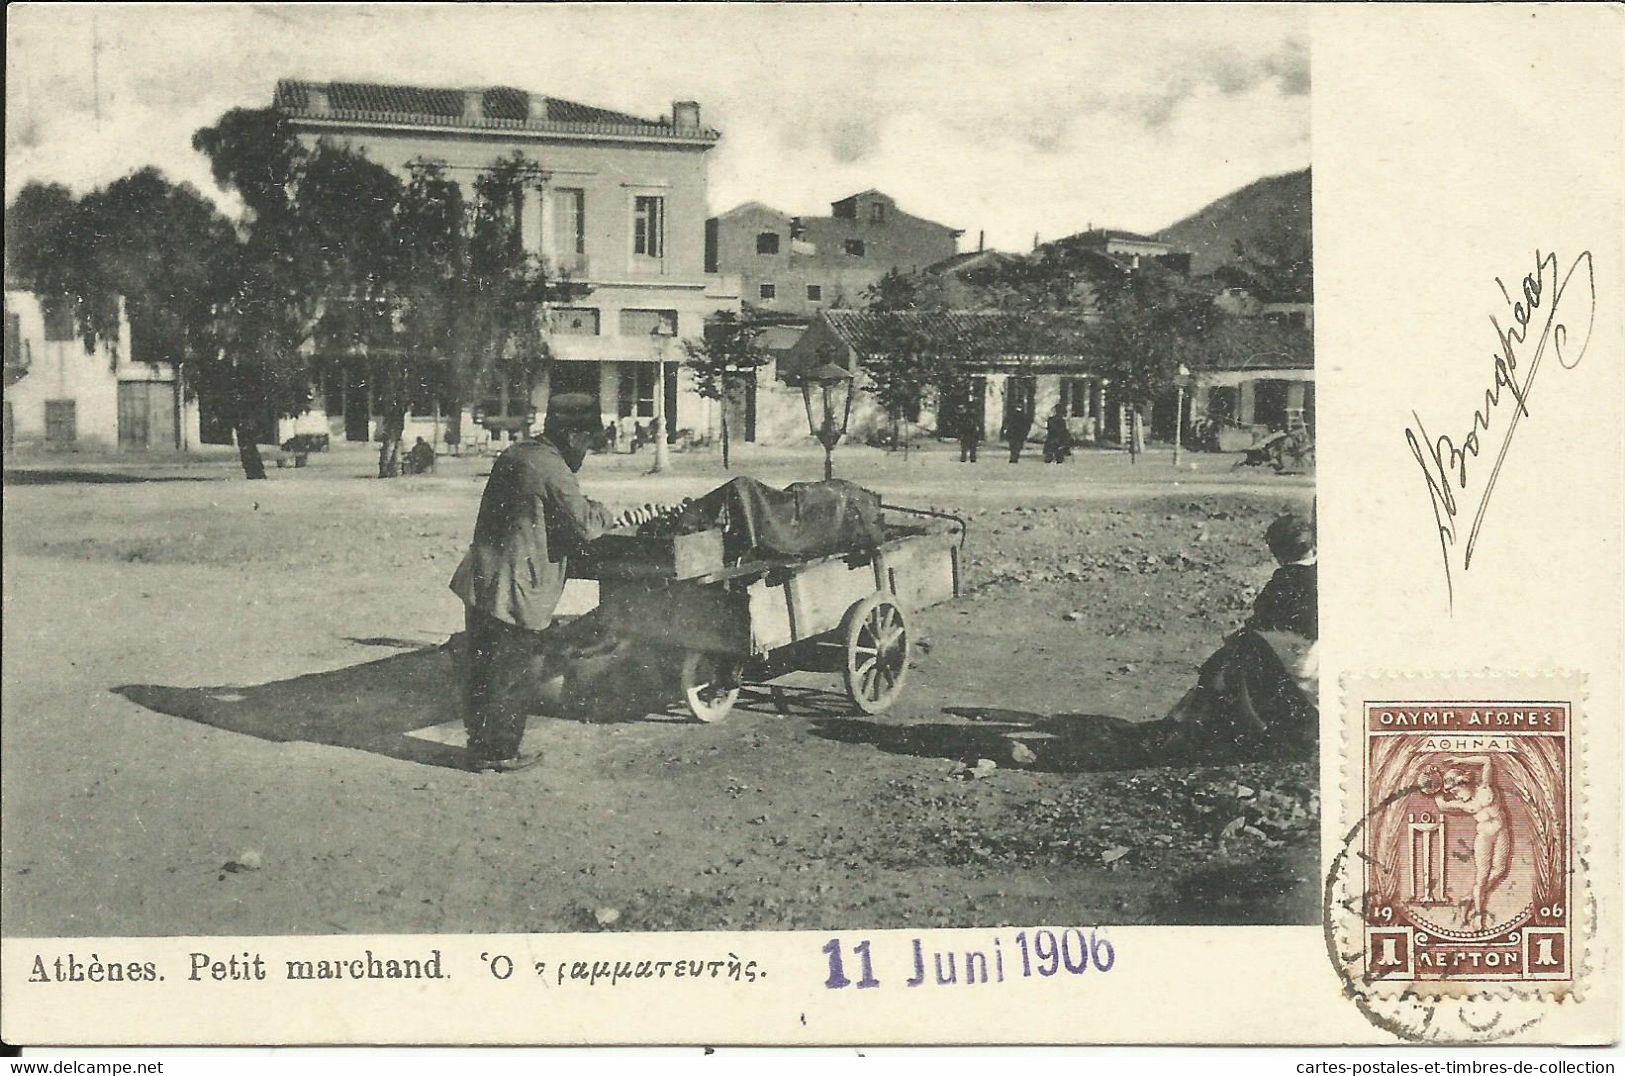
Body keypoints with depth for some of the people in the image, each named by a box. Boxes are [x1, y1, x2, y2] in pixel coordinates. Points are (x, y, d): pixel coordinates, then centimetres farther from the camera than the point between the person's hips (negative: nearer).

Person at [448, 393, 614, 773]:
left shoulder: (512, 455, 12)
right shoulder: (554, 472, -17)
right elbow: (584, 526, -17)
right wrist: (601, 512, 5)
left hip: (480, 583, 9)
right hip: (516, 592, -9)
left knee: (482, 668, 17)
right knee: (515, 674, 3)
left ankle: (480, 742, 28)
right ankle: (499, 752, 11)